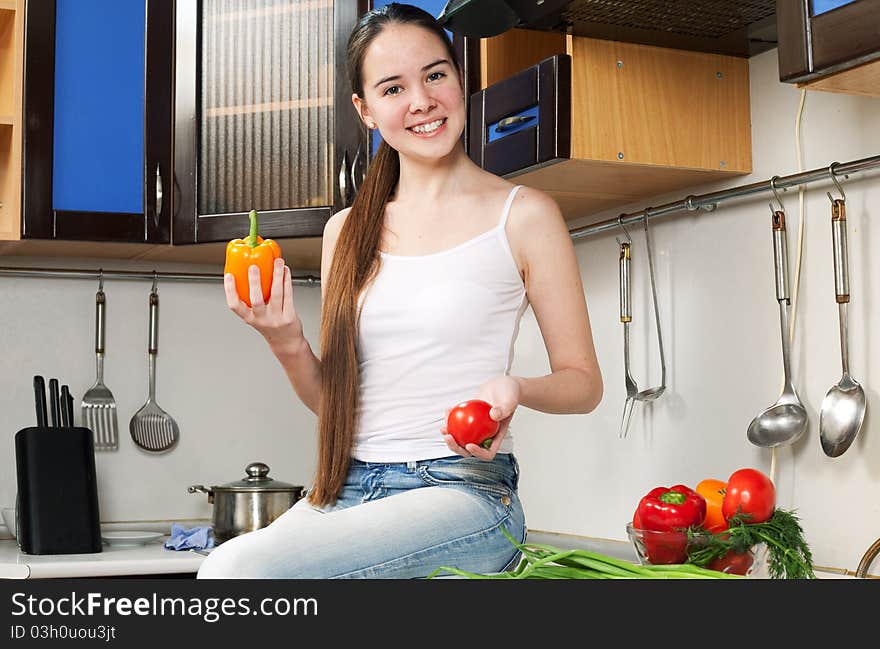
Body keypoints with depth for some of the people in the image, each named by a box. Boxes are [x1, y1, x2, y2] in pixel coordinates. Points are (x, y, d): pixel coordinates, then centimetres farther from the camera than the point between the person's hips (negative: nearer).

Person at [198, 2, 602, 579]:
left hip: (462, 490, -4)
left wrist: (514, 390, -18)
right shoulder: (348, 231, 13)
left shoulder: (522, 214, 0)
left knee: (237, 567, -27)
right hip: (347, 488, 4)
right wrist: (288, 344, -4)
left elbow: (583, 382, 3)